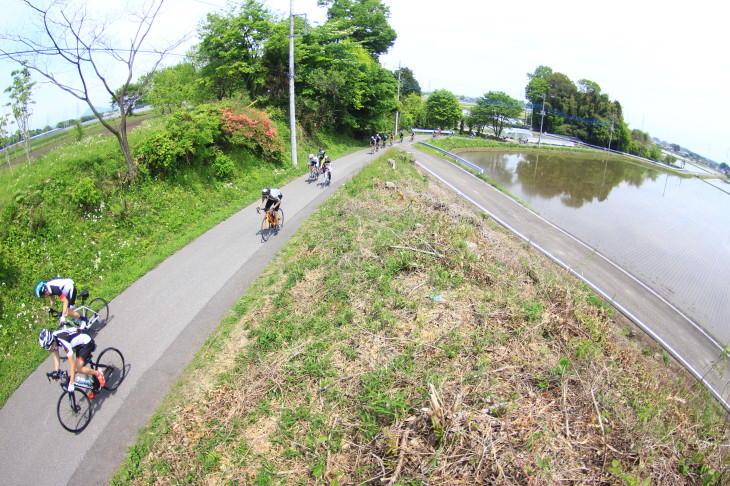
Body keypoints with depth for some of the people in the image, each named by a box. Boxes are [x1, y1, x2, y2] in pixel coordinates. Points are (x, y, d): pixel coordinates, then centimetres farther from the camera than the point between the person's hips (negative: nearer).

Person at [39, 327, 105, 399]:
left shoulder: (64, 342, -37)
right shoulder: (52, 338, -15)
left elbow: (72, 364, -34)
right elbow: (56, 356, 1)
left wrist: (71, 383, -31)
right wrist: (55, 371, -7)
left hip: (87, 343, -8)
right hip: (79, 344, 8)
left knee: (78, 368, -18)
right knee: (81, 367, 10)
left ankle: (98, 373, 3)